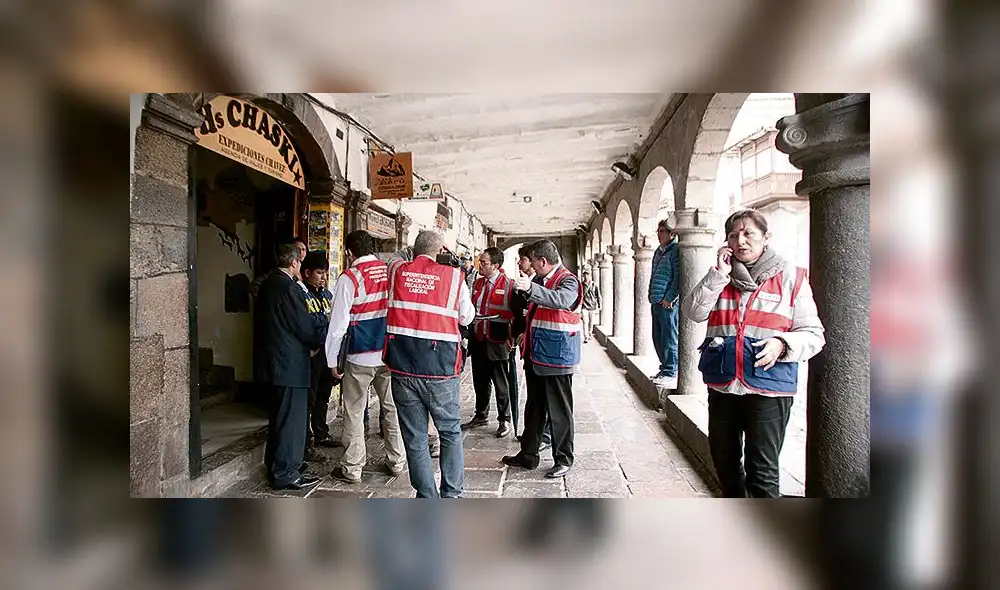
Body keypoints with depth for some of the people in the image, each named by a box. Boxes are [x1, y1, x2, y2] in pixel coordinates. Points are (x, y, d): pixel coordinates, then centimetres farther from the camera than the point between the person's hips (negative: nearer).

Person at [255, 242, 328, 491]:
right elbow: (306, 327, -17)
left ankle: (275, 465, 34)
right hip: (290, 364, -10)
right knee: (291, 418, 1)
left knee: (279, 416, 21)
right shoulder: (290, 288, -18)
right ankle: (286, 473, 11)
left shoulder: (267, 284, 10)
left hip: (271, 362, 10)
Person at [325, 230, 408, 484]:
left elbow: (338, 323, -10)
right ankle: (397, 462, 24)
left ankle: (351, 468, 20)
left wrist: (332, 359, 0)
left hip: (360, 357, -4)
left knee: (354, 413, 10)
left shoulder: (349, 278, -9)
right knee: (392, 408, 14)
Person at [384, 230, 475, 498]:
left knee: (414, 438, 11)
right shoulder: (453, 275, -4)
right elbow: (466, 317, 5)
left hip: (402, 368, 2)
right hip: (440, 369, -2)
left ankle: (427, 497, 21)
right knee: (450, 432, 16)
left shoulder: (397, 270, 3)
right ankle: (452, 494, 21)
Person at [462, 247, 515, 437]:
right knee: (480, 381, 17)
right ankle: (480, 415, 34)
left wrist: (512, 338, -14)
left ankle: (504, 420, 22)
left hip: (497, 342, -6)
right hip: (478, 340, 6)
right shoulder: (477, 283, 10)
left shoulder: (508, 285, -10)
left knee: (501, 384, 7)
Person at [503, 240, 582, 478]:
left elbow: (561, 299, -36)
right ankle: (528, 454, 31)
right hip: (536, 355, 9)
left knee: (559, 411, 4)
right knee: (534, 408, 18)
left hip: (557, 357, -9)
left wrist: (531, 288, -47)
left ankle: (563, 459, 19)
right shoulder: (540, 280, 13)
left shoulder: (568, 281, -13)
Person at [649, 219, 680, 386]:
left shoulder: (676, 250, -9)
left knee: (669, 339, -4)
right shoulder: (658, 251, 19)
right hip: (656, 302, 9)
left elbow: (679, 277, -16)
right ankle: (665, 369, 26)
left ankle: (671, 374, 2)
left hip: (669, 303, -9)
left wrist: (669, 298, -16)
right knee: (658, 338, 14)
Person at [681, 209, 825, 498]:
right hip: (722, 385, 4)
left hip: (768, 389, -4)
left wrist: (782, 344, -21)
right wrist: (719, 275, -11)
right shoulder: (719, 276, 8)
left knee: (762, 471, 0)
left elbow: (813, 334, -2)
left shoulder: (790, 277, -1)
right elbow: (693, 312, -7)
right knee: (725, 461, 20)